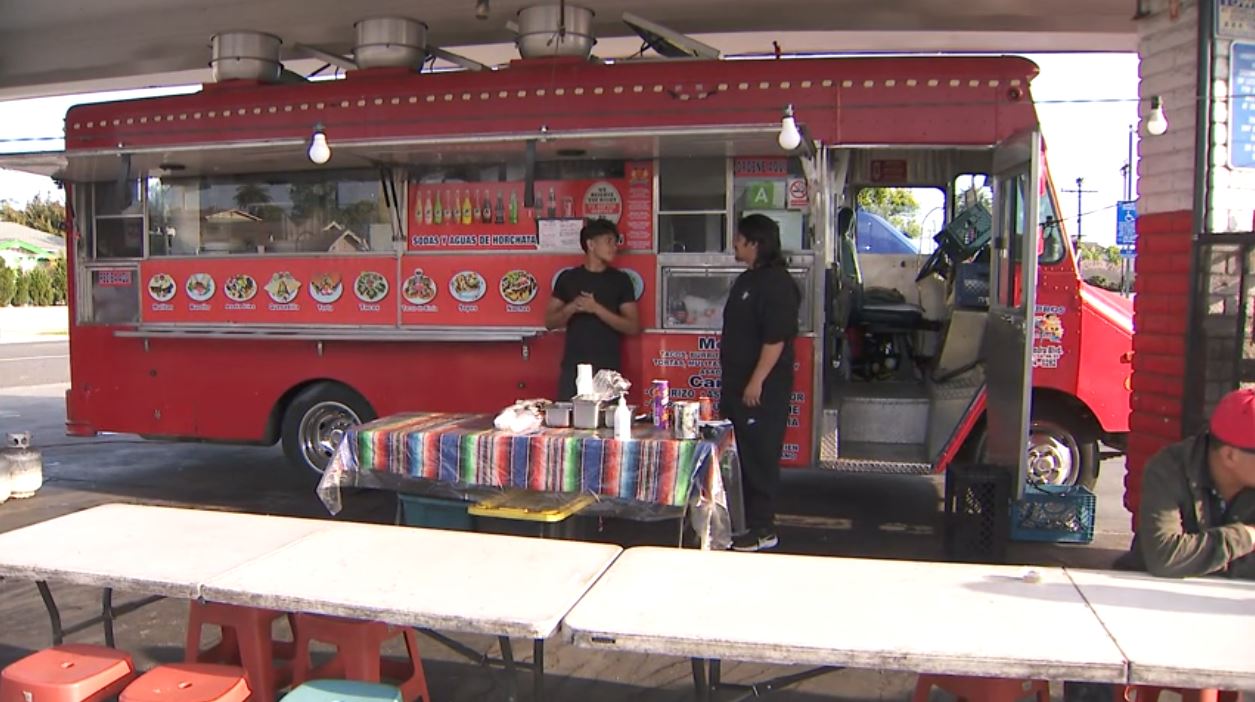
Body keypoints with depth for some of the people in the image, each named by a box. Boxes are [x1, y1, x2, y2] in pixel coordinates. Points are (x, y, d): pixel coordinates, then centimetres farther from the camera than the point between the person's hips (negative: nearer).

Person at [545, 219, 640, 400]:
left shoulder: (620, 280, 4)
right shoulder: (568, 278, 8)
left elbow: (633, 327, -2)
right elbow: (550, 322, 8)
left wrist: (596, 309, -12)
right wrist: (571, 308, -11)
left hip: (608, 368, -1)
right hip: (573, 366, 1)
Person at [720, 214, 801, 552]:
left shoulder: (776, 284, -15)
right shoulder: (747, 279, 16)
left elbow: (776, 339, -22)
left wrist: (756, 382, -23)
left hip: (761, 389, -10)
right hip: (738, 384, 10)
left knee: (760, 457, -4)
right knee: (741, 455, 15)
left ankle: (763, 529, 4)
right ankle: (744, 520, 25)